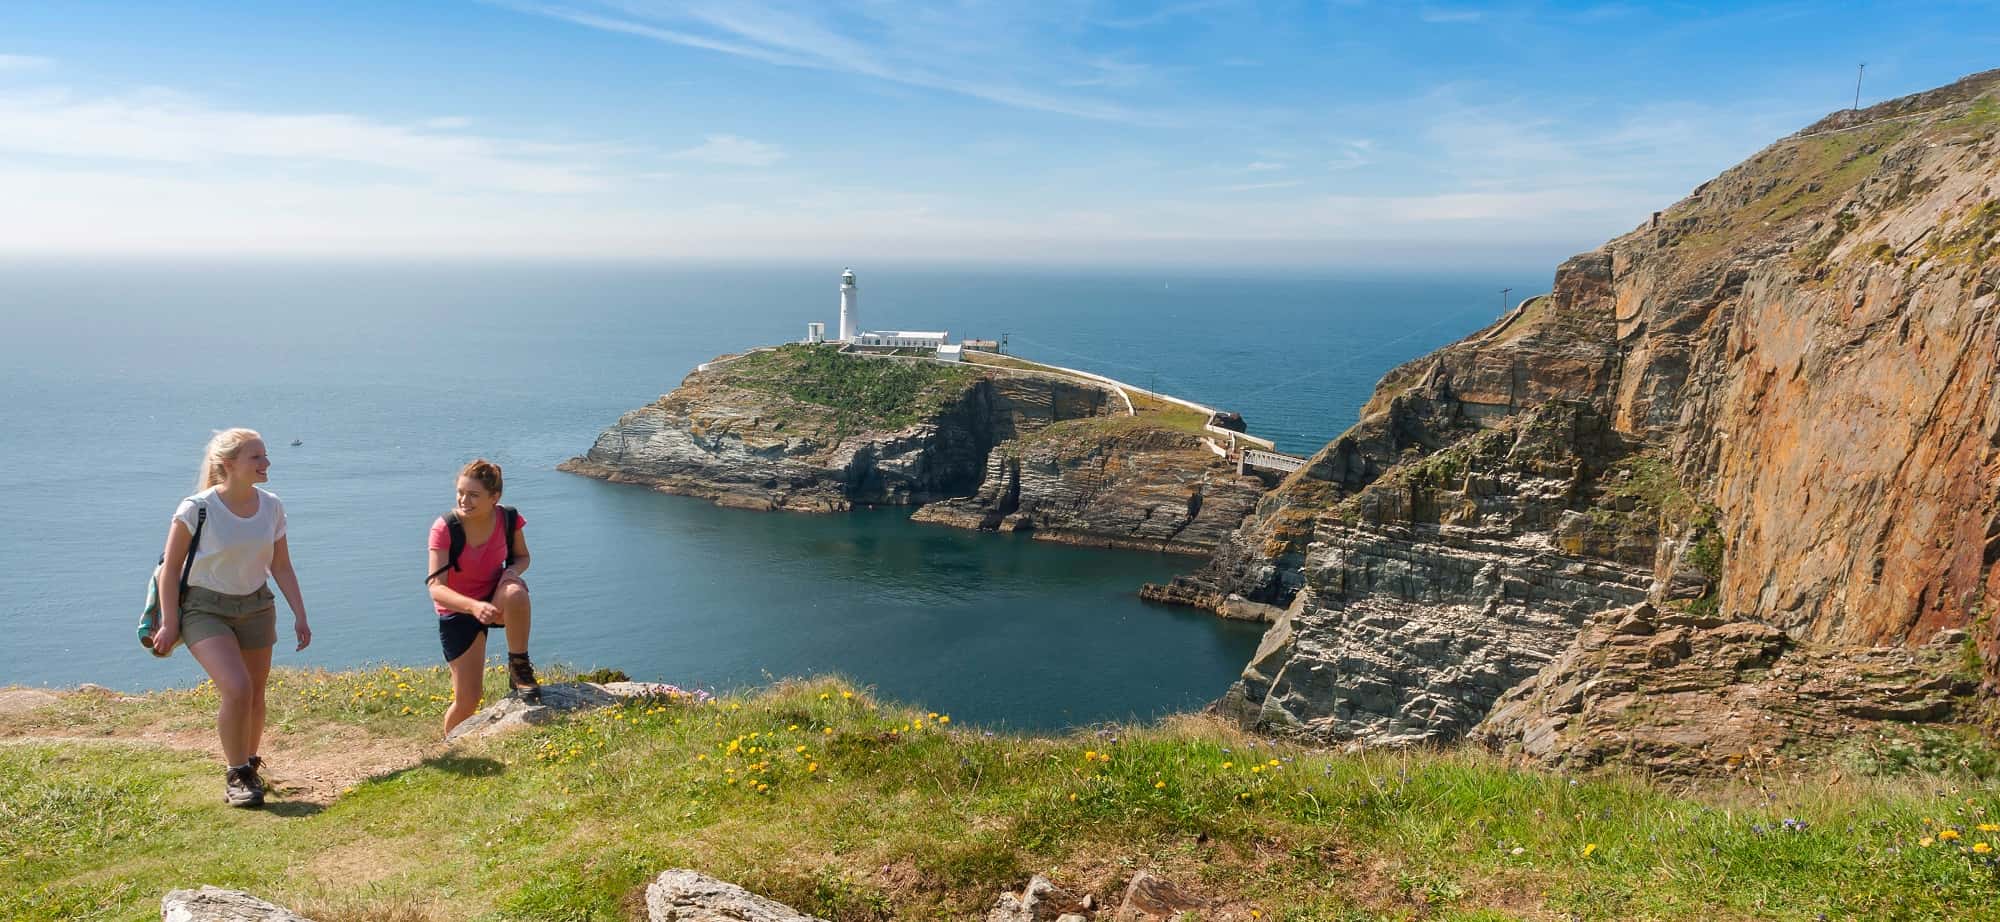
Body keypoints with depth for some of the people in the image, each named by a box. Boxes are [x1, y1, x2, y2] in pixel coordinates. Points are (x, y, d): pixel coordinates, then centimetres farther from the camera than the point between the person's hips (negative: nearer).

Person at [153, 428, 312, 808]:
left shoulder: (271, 508, -2)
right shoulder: (197, 509, -16)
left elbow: (281, 567, 7)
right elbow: (170, 568, -8)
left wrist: (300, 616, 2)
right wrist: (169, 624, -9)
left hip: (256, 607, 5)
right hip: (205, 609, -4)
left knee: (255, 696, 7)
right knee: (237, 689, -21)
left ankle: (250, 767, 30)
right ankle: (237, 776, -5)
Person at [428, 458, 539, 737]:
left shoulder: (509, 519, -14)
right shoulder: (444, 528, -22)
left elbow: (522, 557, 5)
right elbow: (436, 588, -28)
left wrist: (513, 571, -20)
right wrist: (474, 606, -46)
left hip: (495, 599, 1)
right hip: (457, 611, -1)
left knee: (516, 592, -38)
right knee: (467, 702, -3)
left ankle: (519, 668, -19)